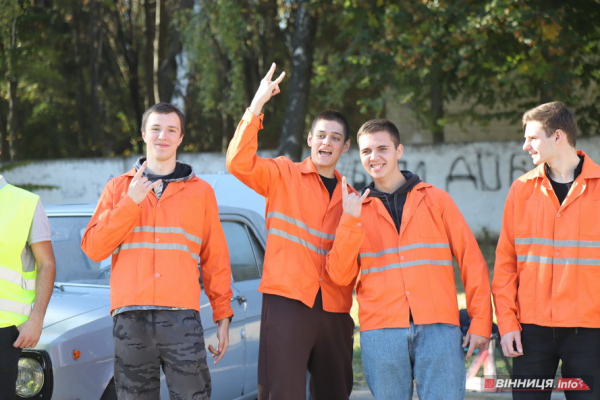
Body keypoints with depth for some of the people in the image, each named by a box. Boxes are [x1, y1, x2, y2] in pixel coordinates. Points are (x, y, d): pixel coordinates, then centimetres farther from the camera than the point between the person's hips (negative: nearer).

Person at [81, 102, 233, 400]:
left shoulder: (200, 191, 13)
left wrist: (223, 316, 6)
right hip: (130, 319, 1)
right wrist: (130, 203, -5)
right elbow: (93, 248, 3)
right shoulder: (119, 188, 15)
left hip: (182, 319, -1)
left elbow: (216, 259, 12)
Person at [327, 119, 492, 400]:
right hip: (381, 332, 1)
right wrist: (350, 221, -7)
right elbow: (340, 276, 3)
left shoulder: (435, 199, 11)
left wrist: (480, 321, -1)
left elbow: (471, 261, 7)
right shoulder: (357, 210, 14)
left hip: (438, 328, -1)